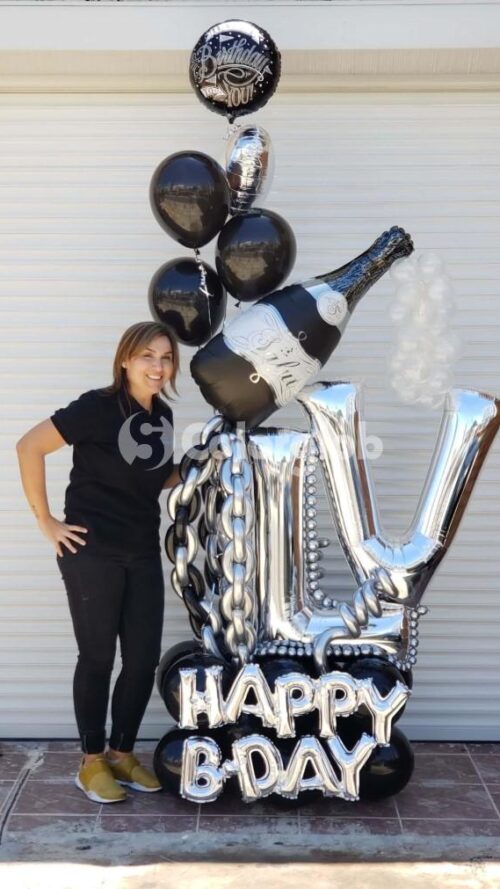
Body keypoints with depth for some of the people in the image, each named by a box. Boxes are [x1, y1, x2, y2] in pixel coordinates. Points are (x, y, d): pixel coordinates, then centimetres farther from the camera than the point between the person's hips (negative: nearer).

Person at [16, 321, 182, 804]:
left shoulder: (162, 415, 7)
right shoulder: (98, 406, -14)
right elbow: (29, 447, -17)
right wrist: (46, 521, -14)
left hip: (143, 554, 6)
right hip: (92, 553, -6)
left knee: (144, 658, 8)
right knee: (97, 658, 4)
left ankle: (122, 753, 27)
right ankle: (91, 761, 22)